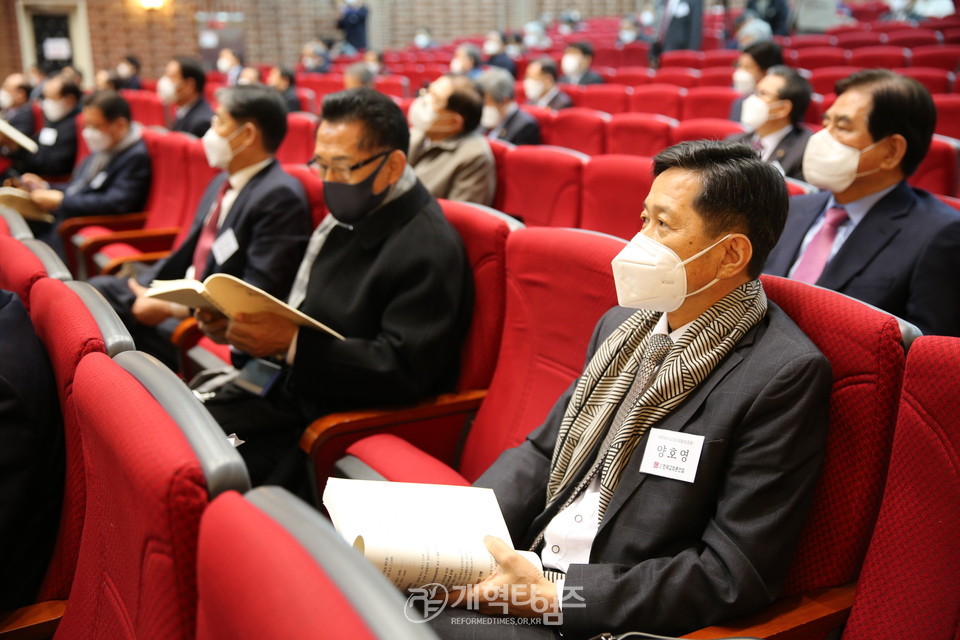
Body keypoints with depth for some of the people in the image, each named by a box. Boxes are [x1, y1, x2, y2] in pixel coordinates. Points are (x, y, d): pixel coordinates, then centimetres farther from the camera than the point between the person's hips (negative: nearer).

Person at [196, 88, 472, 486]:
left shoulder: (428, 251, -17)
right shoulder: (348, 218, 10)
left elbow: (404, 370, -24)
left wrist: (291, 342, -28)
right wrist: (239, 323, -2)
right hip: (284, 390, 9)